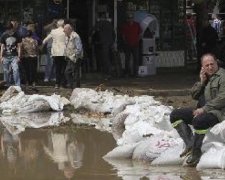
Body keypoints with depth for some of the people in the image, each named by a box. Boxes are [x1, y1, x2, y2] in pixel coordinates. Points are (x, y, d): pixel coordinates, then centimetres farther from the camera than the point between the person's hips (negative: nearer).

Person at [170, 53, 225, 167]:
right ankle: (190, 145, -12)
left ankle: (196, 152, -21)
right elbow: (194, 95, 15)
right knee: (175, 115, 0)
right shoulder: (205, 77, 18)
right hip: (202, 110, 9)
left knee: (199, 121, -39)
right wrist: (201, 82, -1)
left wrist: (204, 109, -21)